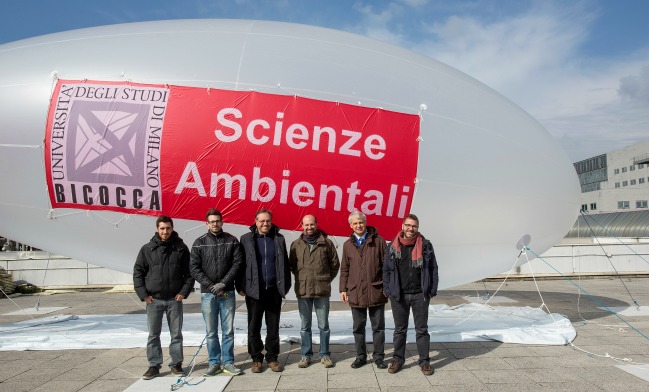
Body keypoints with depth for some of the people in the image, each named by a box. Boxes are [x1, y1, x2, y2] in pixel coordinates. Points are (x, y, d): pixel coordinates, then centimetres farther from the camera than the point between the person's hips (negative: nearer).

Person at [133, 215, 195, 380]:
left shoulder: (181, 248, 0)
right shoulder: (147, 249, 0)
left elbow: (189, 272, 2)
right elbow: (138, 272, 3)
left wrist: (184, 292, -5)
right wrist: (143, 294, -4)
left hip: (175, 299, 0)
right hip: (153, 299, 0)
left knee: (176, 334, 9)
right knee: (153, 335, 8)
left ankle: (176, 363, 21)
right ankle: (154, 365, 20)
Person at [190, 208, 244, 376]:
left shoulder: (232, 240, 3)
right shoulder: (199, 243, 2)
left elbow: (238, 263, -3)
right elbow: (194, 268, -2)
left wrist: (224, 283, -12)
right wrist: (211, 285, -11)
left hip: (227, 292, 0)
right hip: (207, 293, 0)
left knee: (228, 330, 6)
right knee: (211, 332, 7)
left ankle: (228, 363, 17)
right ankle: (214, 363, 19)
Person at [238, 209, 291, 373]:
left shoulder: (278, 239, 5)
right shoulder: (246, 239, 0)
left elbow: (284, 264, 7)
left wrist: (285, 285, 3)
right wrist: (241, 286, -6)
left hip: (274, 291, 2)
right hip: (254, 290, -1)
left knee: (273, 327, 10)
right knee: (254, 327, 8)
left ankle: (272, 358, 23)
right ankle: (256, 358, 22)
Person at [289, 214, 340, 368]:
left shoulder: (326, 243, 1)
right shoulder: (296, 244, 4)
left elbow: (335, 263, 7)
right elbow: (292, 265, 12)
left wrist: (327, 279, 5)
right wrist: (301, 278, 5)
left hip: (322, 290, -1)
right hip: (302, 291, 1)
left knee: (323, 325, 8)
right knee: (305, 326, 11)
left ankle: (325, 355, 21)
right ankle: (306, 355, 22)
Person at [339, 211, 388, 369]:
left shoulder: (378, 241, -2)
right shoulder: (348, 245, 6)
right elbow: (344, 269, 10)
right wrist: (343, 289, 6)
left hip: (376, 291, -2)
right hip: (355, 292, 2)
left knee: (378, 327, 9)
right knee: (358, 327, 13)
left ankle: (378, 356, 23)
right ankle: (360, 356, 27)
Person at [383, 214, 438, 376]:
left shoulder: (426, 245, -1)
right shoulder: (392, 246, 1)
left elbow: (433, 269, 2)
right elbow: (386, 270, 5)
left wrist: (432, 291, -2)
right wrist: (388, 290, -1)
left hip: (420, 295, -1)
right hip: (399, 295, 1)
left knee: (422, 329, 10)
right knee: (400, 330, 13)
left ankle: (424, 361, 22)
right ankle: (398, 359, 25)